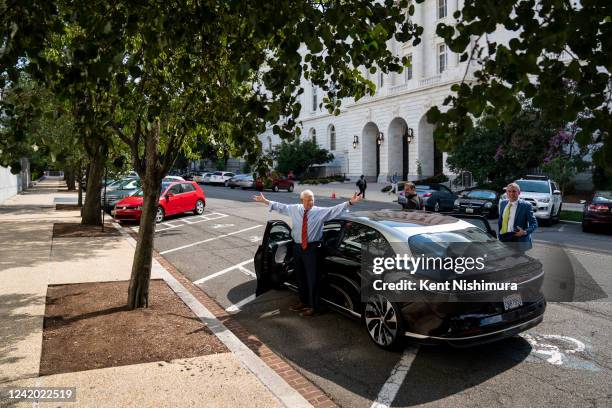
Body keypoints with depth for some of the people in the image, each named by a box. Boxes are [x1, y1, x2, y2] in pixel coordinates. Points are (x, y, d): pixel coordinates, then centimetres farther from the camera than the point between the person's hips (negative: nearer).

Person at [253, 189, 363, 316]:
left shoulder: (321, 211, -6)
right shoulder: (294, 209, 4)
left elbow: (335, 209, -14)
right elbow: (280, 207, 15)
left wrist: (350, 202, -26)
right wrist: (265, 201, 16)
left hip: (311, 248, -4)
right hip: (297, 247, 5)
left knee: (311, 277, 1)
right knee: (299, 276, 17)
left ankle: (312, 306, 16)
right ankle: (303, 302, 36)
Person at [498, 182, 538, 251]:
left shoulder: (525, 205, -6)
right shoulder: (503, 203, 10)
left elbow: (534, 223, -5)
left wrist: (525, 232, -21)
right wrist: (499, 233, 12)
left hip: (519, 241, -4)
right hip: (503, 239, 5)